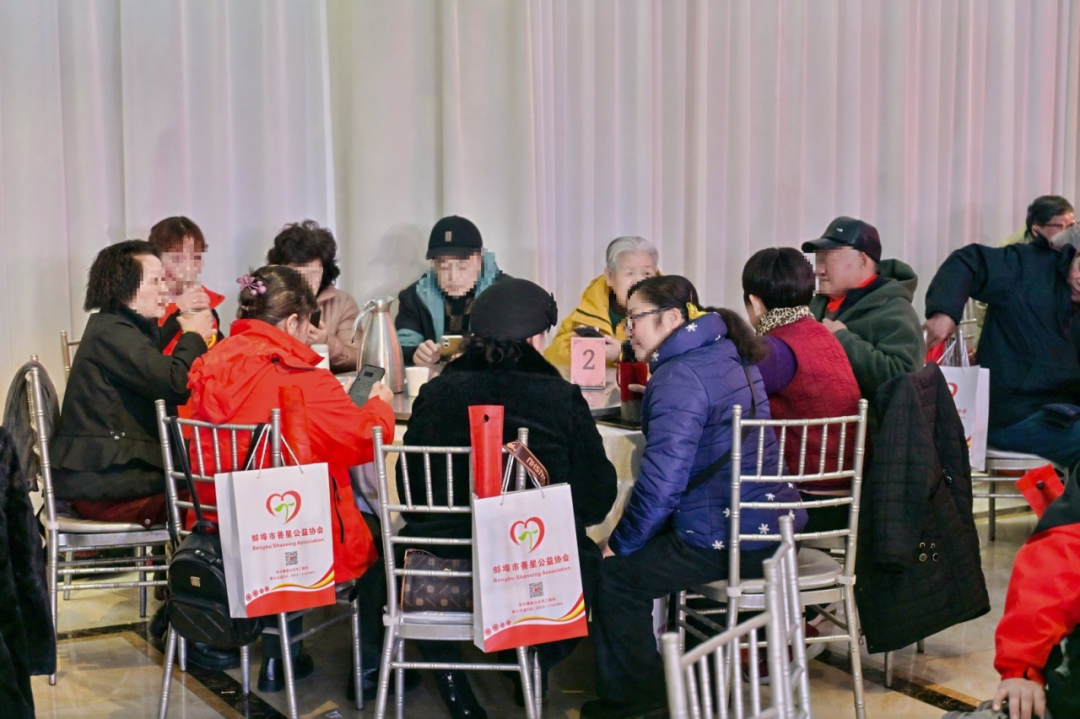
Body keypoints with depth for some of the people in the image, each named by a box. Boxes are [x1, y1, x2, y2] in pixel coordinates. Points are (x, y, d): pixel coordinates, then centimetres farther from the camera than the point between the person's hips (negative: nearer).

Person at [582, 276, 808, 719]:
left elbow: (662, 481, -23)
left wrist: (620, 543, -10)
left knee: (612, 572, 2)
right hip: (773, 527, 10)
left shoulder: (679, 377, -17)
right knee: (642, 549, 26)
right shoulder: (726, 353, 12)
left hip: (728, 544, -10)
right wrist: (652, 401, 23)